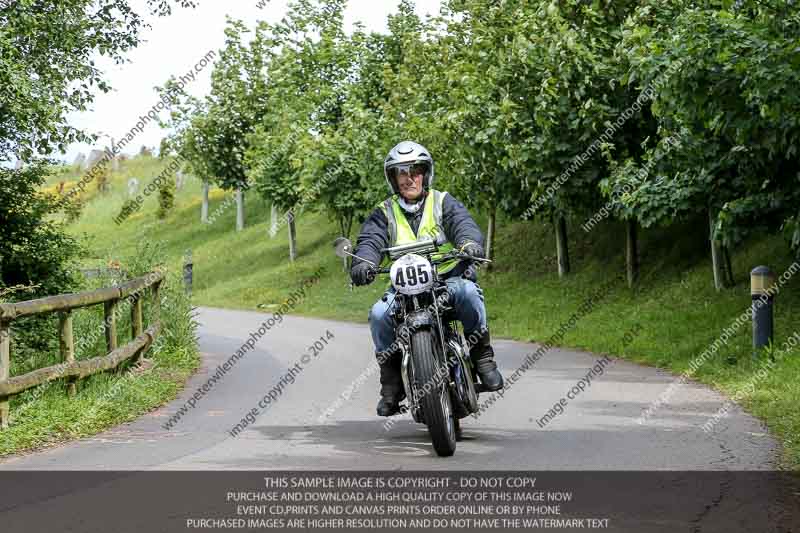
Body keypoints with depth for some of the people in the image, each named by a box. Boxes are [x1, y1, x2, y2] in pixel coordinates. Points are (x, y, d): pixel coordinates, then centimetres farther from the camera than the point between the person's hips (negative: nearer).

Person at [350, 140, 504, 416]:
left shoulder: (443, 202, 7)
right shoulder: (384, 213, 12)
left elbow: (463, 223, -11)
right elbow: (370, 239, -5)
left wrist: (470, 243, -36)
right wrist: (363, 261, -30)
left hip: (449, 276, -2)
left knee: (467, 291, -35)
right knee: (379, 314, -25)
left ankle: (483, 357, -19)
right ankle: (391, 384, -11)